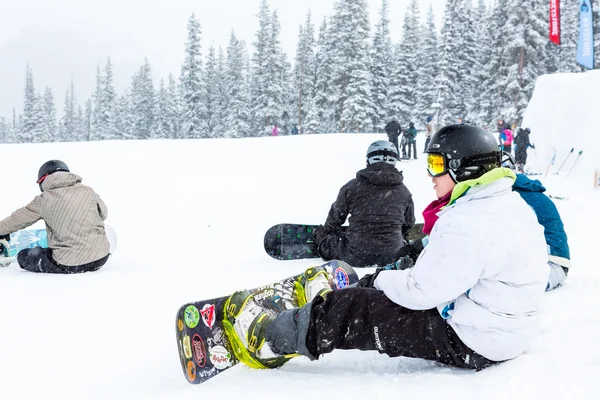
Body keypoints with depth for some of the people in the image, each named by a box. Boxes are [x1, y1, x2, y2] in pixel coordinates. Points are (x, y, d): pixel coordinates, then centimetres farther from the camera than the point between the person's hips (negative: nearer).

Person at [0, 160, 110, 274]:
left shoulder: (43, 200, 0)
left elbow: (17, 219, 14)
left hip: (68, 264, -4)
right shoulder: (88, 191, 4)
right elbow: (103, 214, 19)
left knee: (23, 256, 13)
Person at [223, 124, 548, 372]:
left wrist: (383, 280, -3)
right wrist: (394, 276, 13)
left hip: (470, 345, -9)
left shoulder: (471, 224, -27)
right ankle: (325, 307, 46)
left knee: (360, 310, -4)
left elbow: (422, 290, -23)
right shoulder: (510, 205, 6)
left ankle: (268, 340, 15)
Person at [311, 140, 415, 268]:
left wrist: (325, 231, 31)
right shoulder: (403, 192, 1)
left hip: (357, 257, -1)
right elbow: (408, 223, 16)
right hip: (392, 256, 1)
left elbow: (336, 216, 8)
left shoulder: (352, 187, -6)